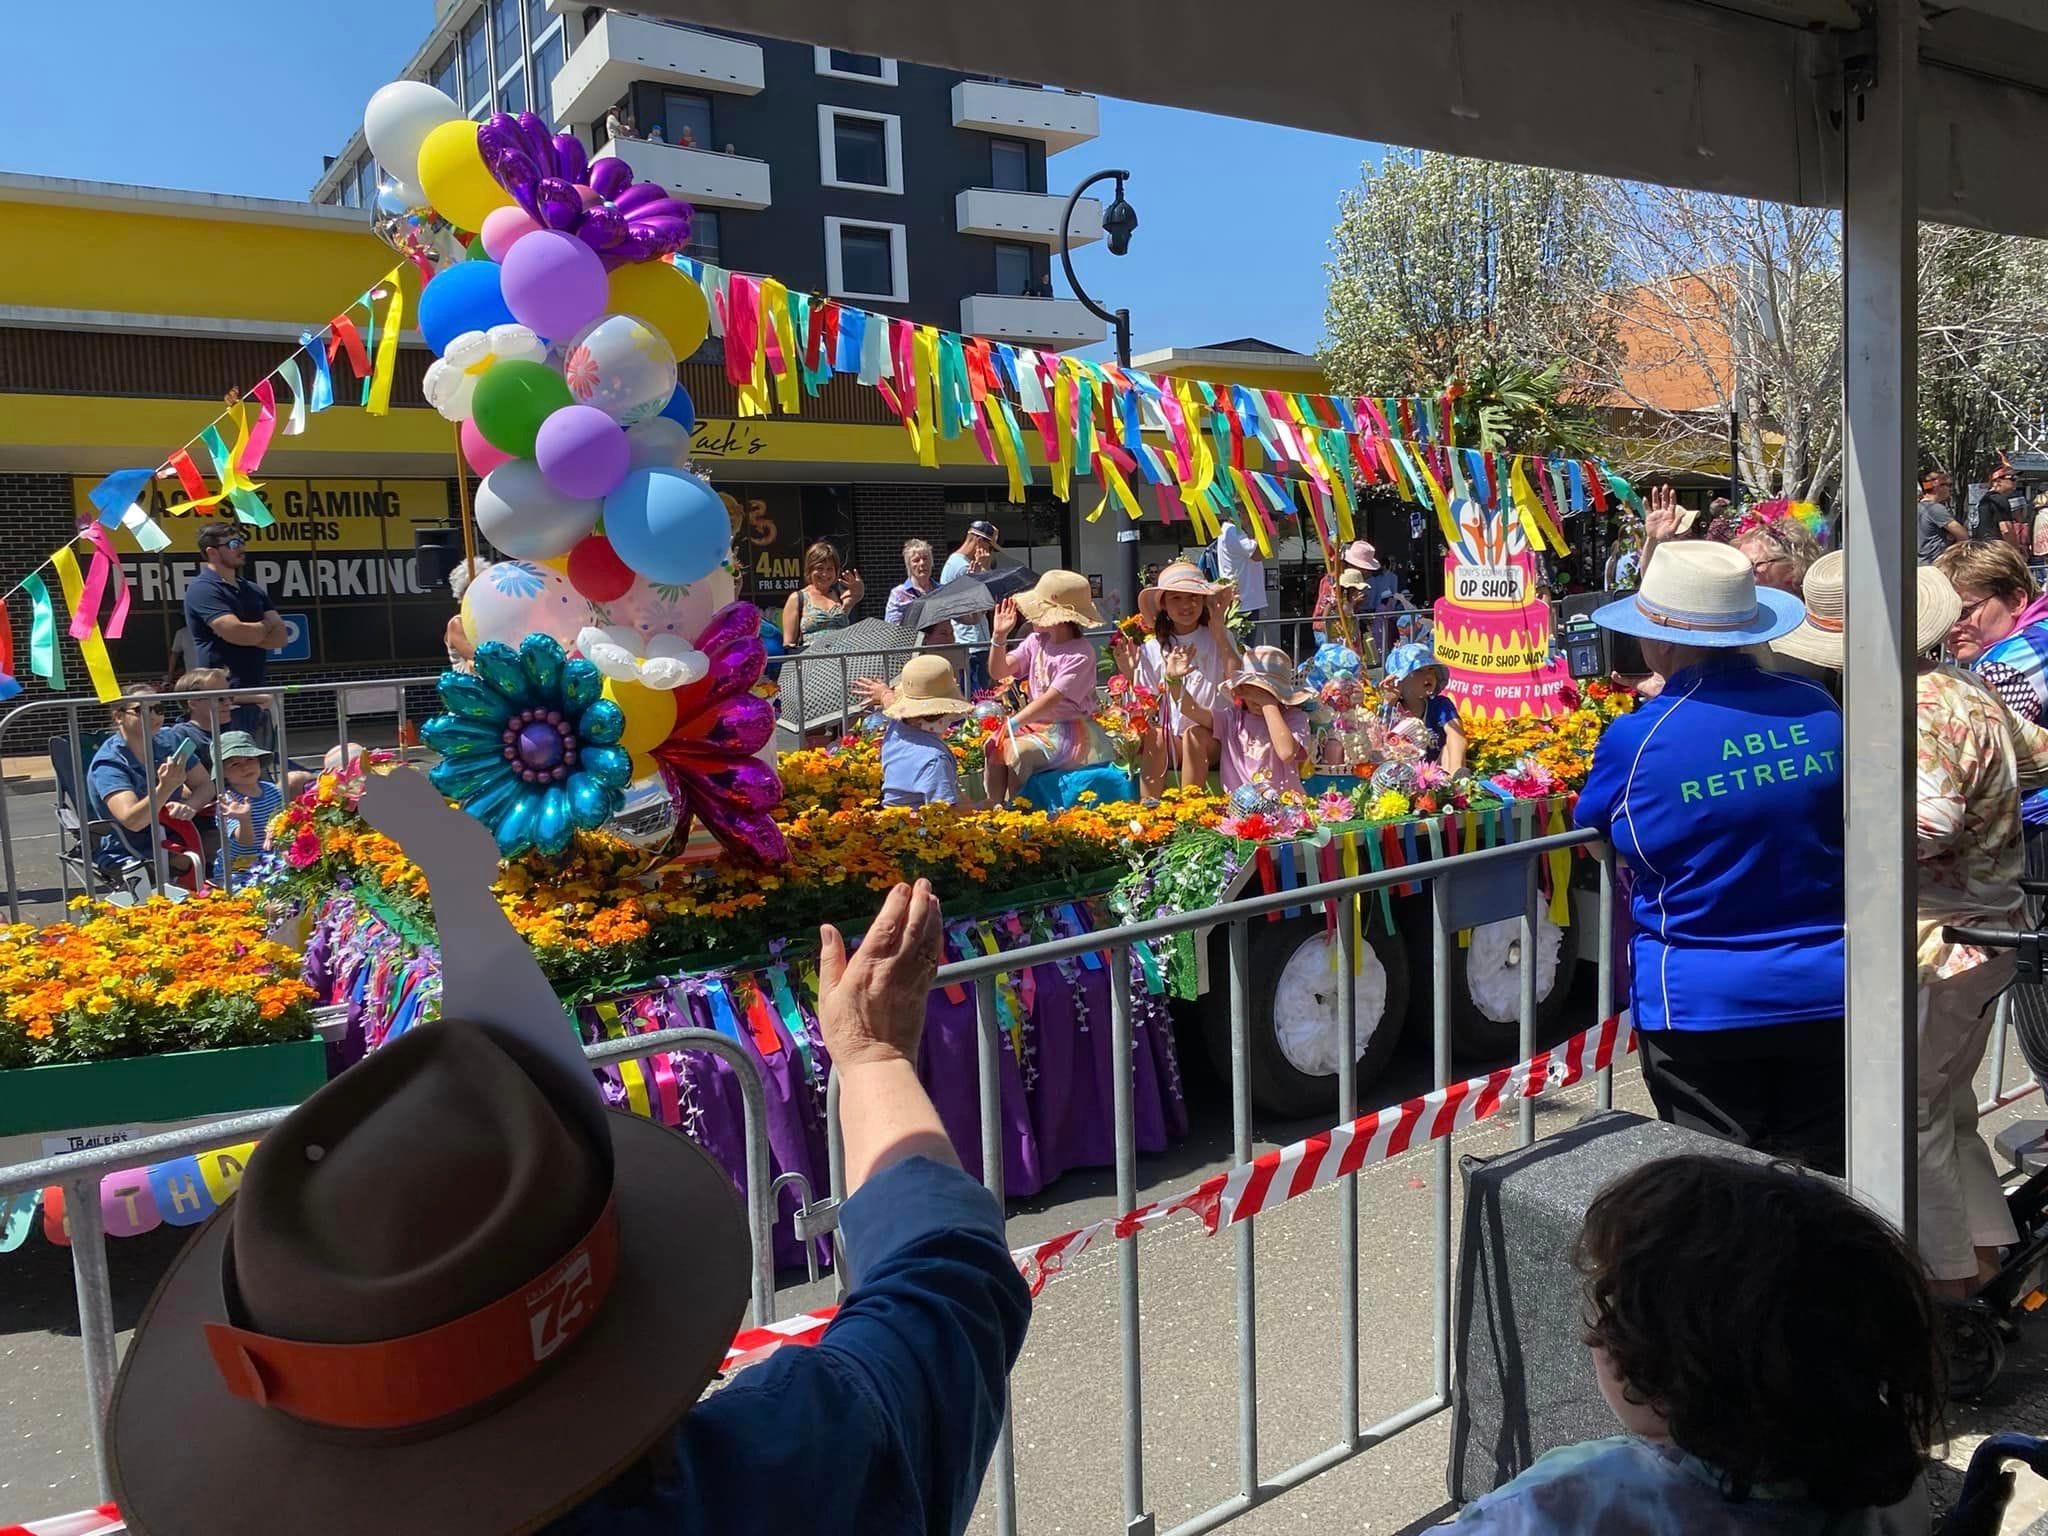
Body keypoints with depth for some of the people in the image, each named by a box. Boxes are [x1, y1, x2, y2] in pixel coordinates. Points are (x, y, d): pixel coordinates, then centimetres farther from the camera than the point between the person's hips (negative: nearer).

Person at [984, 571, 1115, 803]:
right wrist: (1000, 635, -12)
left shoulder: (1081, 653, -17)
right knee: (993, 746, -17)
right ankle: (994, 807, -9)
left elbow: (1052, 699, -24)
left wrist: (1012, 723, -28)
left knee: (1017, 751, -28)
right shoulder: (1037, 641, 5)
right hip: (1034, 723, 7)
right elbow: (998, 672, 3)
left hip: (1069, 730, -7)